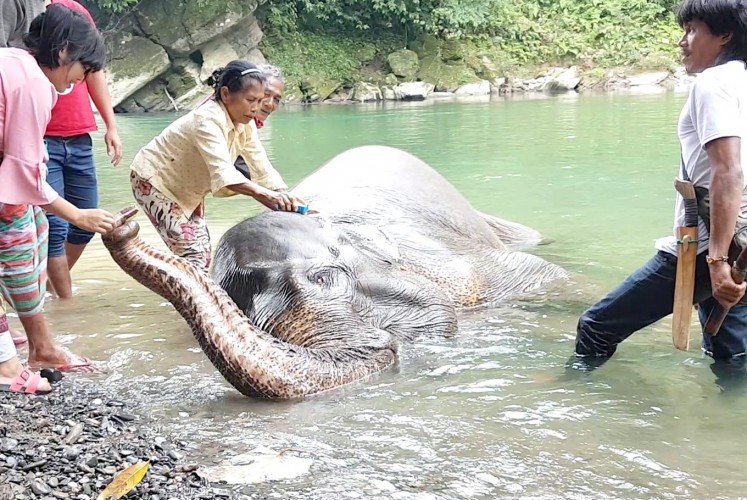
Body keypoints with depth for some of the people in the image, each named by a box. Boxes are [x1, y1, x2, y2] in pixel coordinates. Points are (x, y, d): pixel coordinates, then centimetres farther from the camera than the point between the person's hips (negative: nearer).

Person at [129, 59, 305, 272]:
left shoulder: (242, 124, -9)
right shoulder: (208, 121, -34)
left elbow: (262, 166, -11)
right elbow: (223, 172, -47)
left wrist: (285, 195, -28)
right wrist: (263, 194, -61)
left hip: (186, 188, 9)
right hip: (153, 180, -8)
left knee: (203, 253, 6)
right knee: (192, 253, -19)